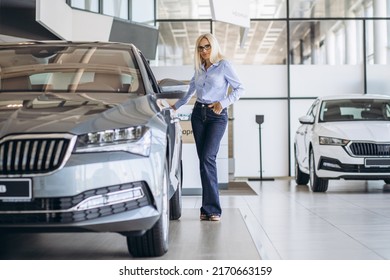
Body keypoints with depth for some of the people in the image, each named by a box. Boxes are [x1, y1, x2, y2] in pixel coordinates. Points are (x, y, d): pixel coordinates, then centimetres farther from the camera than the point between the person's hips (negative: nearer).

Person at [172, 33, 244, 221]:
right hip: (198, 114, 5)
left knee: (208, 158, -17)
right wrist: (176, 106, 33)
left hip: (217, 116, -5)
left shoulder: (223, 65, -2)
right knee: (203, 159, 1)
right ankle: (208, 207, 3)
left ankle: (212, 208, -16)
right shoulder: (199, 68, 14)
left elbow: (239, 89, -2)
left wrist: (223, 103, -13)